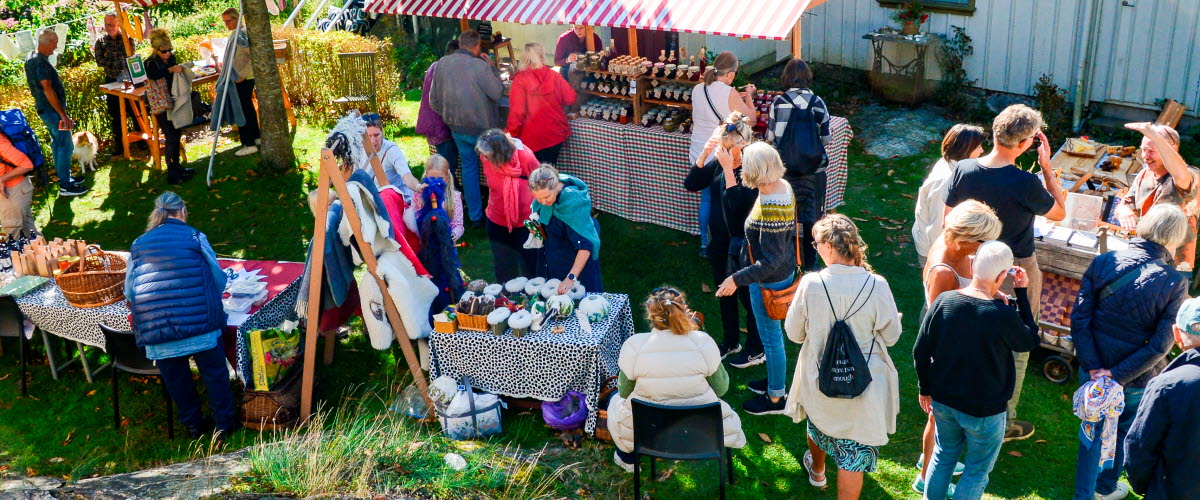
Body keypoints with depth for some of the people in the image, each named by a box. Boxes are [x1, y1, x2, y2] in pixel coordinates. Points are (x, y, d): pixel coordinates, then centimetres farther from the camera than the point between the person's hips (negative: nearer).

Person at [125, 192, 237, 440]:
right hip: (199, 323, -3)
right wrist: (209, 303, 25)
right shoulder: (195, 237, 1)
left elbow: (129, 292, 13)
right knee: (215, 373, 13)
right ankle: (225, 423, 24)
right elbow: (218, 279, 5)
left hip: (154, 327, 3)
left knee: (176, 379, 19)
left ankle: (193, 424, 33)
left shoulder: (138, 244, 10)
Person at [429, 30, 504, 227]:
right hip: (482, 128, -5)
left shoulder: (442, 64, -2)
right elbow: (498, 93, -12)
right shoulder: (480, 66, -21)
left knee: (469, 168, 16)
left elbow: (434, 100, 4)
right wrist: (492, 67, -3)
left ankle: (474, 216, 20)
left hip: (457, 128, 5)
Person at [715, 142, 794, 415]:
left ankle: (776, 397, 27)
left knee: (771, 337, 9)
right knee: (772, 333, 26)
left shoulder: (769, 208, -33)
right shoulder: (783, 186, -5)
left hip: (769, 281, -9)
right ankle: (775, 380, 45)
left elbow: (771, 261, -31)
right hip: (784, 272, 9)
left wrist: (737, 279, -28)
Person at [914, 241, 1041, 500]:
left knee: (944, 454, 27)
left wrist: (925, 389, 10)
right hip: (984, 410, -4)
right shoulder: (1004, 315, -27)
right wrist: (1022, 293, -3)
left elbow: (921, 351, -6)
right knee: (977, 470, 18)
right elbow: (1029, 341, -4)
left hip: (943, 401, 5)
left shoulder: (944, 301, -15)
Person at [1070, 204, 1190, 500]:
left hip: (1093, 369, 1)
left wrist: (1093, 366, -13)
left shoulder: (1103, 263, -13)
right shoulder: (1175, 283, -18)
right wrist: (1118, 375, -16)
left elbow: (1080, 319, -14)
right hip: (1138, 378, -1)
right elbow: (1160, 345, -19)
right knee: (1123, 433, 25)